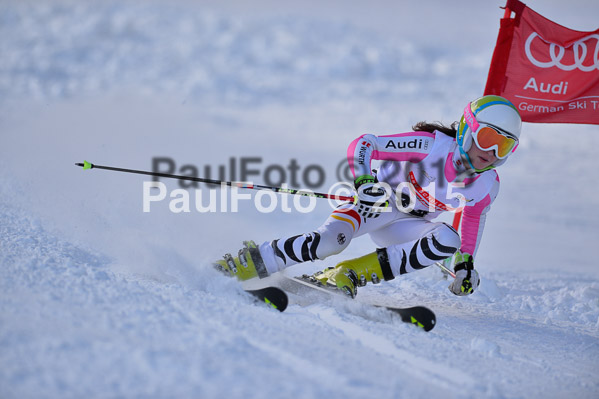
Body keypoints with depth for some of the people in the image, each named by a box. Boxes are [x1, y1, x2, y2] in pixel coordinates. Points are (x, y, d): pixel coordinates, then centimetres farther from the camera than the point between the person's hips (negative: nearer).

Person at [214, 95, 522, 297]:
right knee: (331, 239, -34)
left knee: (448, 241, -26)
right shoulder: (433, 145, -24)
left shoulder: (487, 186, -7)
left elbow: (474, 217, 16)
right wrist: (364, 183, -42)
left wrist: (466, 262, 10)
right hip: (377, 202, -5)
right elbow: (362, 144, -25)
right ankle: (251, 263, -18)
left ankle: (351, 273, -24)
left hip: (404, 228, 6)